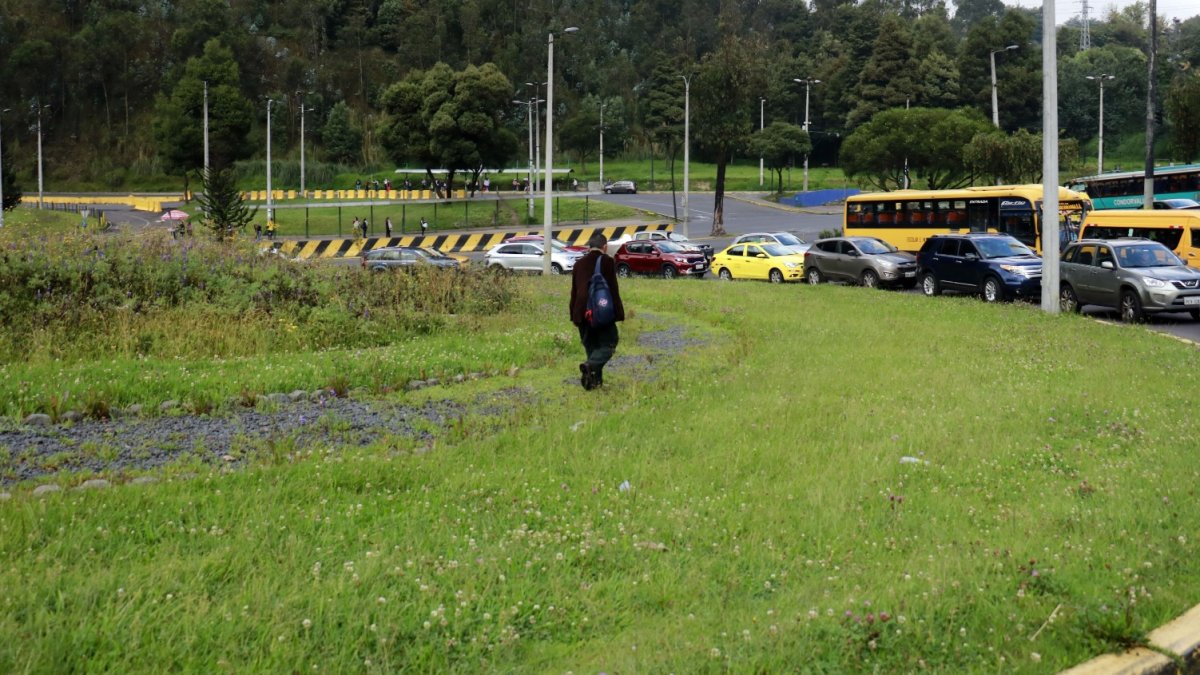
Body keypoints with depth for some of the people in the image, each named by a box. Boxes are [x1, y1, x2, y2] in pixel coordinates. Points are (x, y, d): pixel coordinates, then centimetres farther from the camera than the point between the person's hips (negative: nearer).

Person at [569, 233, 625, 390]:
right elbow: (613, 290, -8)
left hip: (582, 312, 5)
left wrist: (574, 315, 19)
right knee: (608, 343, 1)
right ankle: (590, 365, -24)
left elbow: (574, 292, 14)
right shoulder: (608, 261, -4)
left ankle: (595, 379, 14)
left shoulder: (579, 263, 12)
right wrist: (618, 313, -5)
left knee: (591, 346, 15)